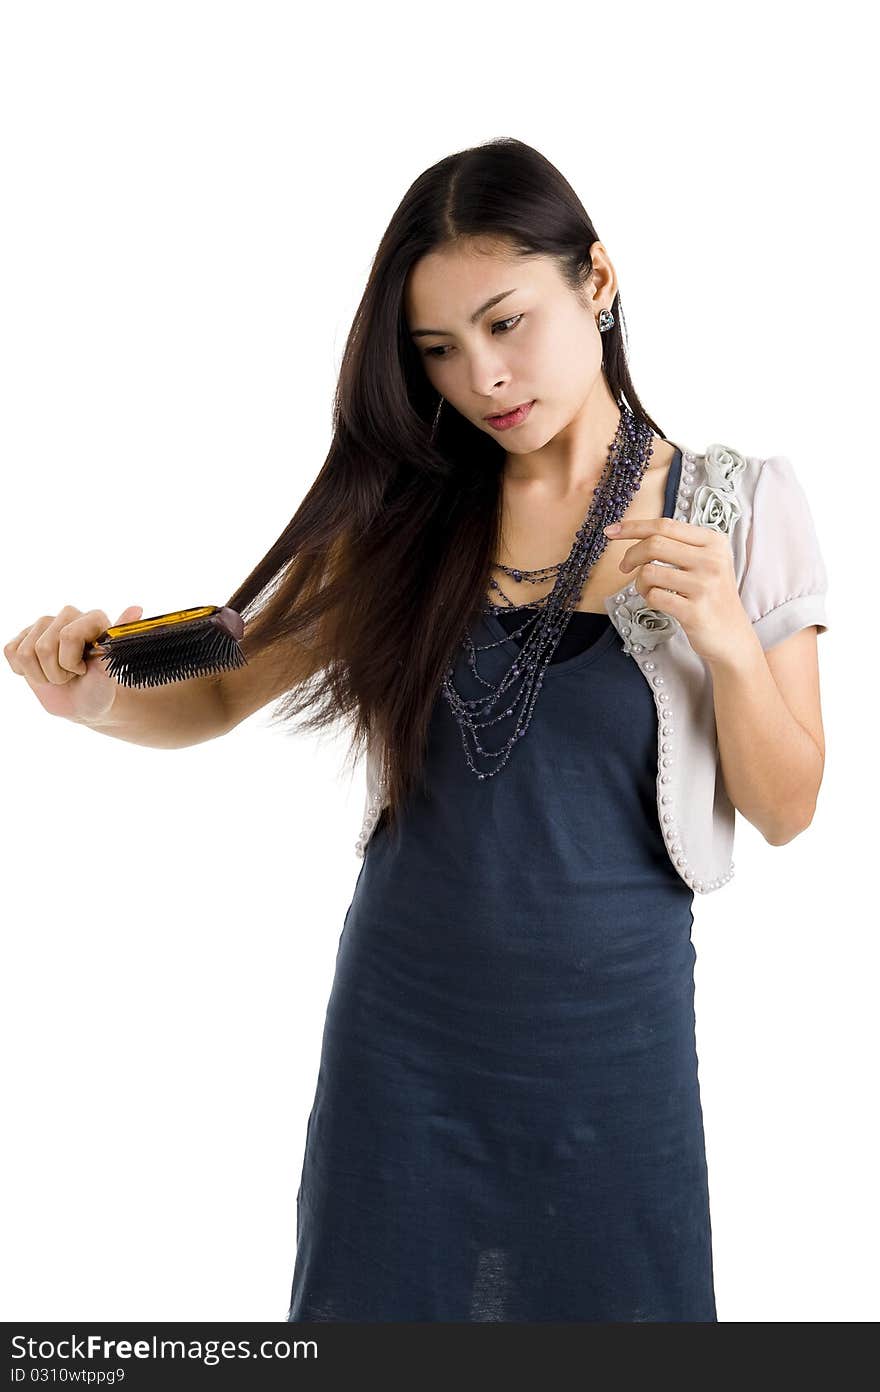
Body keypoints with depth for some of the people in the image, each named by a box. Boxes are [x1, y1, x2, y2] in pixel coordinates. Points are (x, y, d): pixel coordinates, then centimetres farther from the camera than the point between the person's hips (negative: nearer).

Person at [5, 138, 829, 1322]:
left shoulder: (732, 511, -7)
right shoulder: (406, 511, -2)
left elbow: (784, 813, -5)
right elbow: (222, 691, -2)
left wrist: (732, 647, -23)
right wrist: (96, 695, -23)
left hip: (607, 1028, -1)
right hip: (406, 1013, 2)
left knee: (607, 1298, 16)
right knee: (382, 1305, 15)